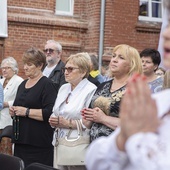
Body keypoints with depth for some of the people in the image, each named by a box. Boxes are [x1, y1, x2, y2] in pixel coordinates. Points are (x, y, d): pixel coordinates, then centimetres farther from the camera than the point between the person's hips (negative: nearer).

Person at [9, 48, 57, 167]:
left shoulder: (47, 85, -7)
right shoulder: (23, 85, 17)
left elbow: (50, 113, -18)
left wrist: (26, 112, -18)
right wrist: (14, 112, 8)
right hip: (21, 141, 8)